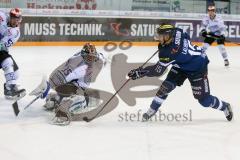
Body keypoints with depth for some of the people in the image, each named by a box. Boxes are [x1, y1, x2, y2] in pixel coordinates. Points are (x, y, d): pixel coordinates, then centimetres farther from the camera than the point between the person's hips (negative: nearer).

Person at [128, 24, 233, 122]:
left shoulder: (169, 52, -38)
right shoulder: (176, 32, -18)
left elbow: (158, 70, -31)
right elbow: (186, 36, 7)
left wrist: (140, 72, -24)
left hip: (197, 68, -9)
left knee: (204, 99, -2)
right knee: (166, 86, -5)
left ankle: (225, 107, 25)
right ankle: (152, 110, 6)